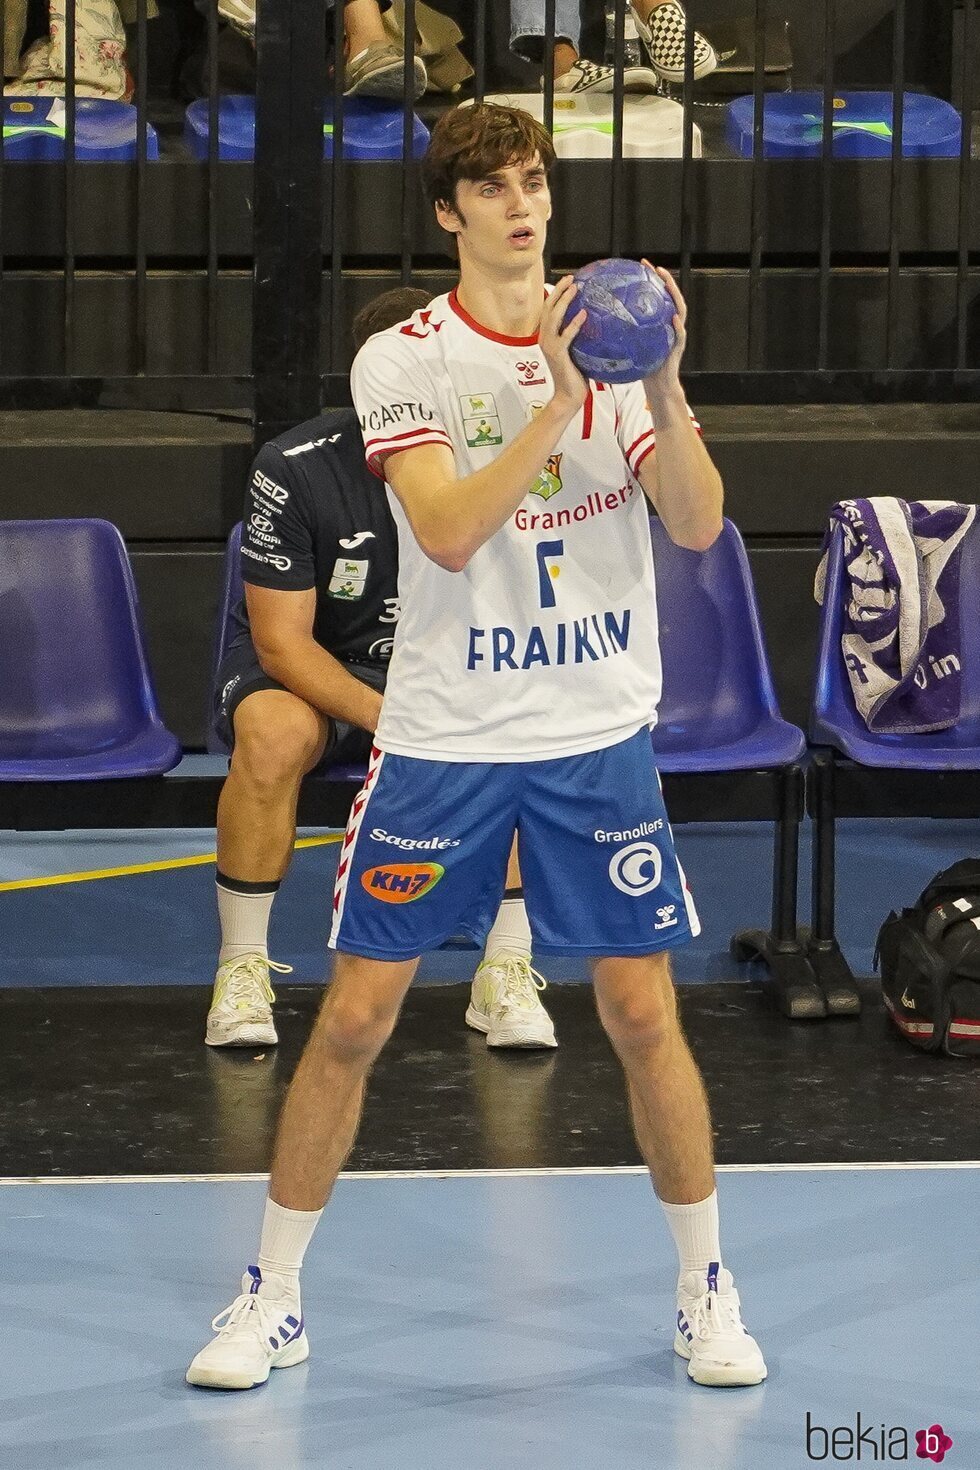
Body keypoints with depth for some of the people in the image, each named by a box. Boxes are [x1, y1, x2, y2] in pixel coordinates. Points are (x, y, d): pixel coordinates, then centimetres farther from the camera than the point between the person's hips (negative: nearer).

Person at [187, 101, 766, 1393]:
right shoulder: (401, 360, -5)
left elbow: (697, 525, -7)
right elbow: (449, 533, -19)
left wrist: (662, 385, -22)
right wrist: (561, 401, -26)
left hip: (601, 730, 2)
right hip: (441, 739, -2)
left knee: (643, 1014, 2)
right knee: (356, 1017, 0)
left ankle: (706, 1290, 17)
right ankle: (274, 1297, 12)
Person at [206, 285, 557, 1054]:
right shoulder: (295, 470, -21)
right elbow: (282, 641, -20)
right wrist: (385, 719, -37)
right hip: (308, 671, -2)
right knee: (274, 730, -36)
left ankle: (507, 971, -18)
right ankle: (243, 966, -19)